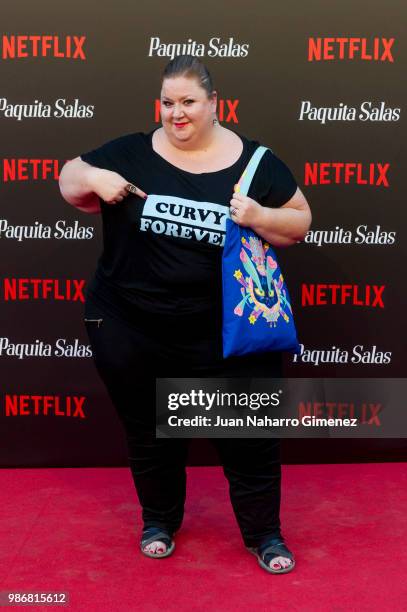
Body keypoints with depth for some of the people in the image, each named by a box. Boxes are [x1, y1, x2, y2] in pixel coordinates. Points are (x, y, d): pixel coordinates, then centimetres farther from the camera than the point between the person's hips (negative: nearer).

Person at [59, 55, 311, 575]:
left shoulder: (255, 162, -2)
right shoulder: (132, 153, -1)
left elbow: (299, 223, 2)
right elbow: (70, 182, 9)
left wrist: (260, 216, -18)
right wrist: (94, 178, -13)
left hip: (226, 335, 0)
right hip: (130, 331, 1)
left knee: (248, 434, 9)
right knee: (149, 434, 18)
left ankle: (264, 533, 31)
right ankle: (159, 519, 42)